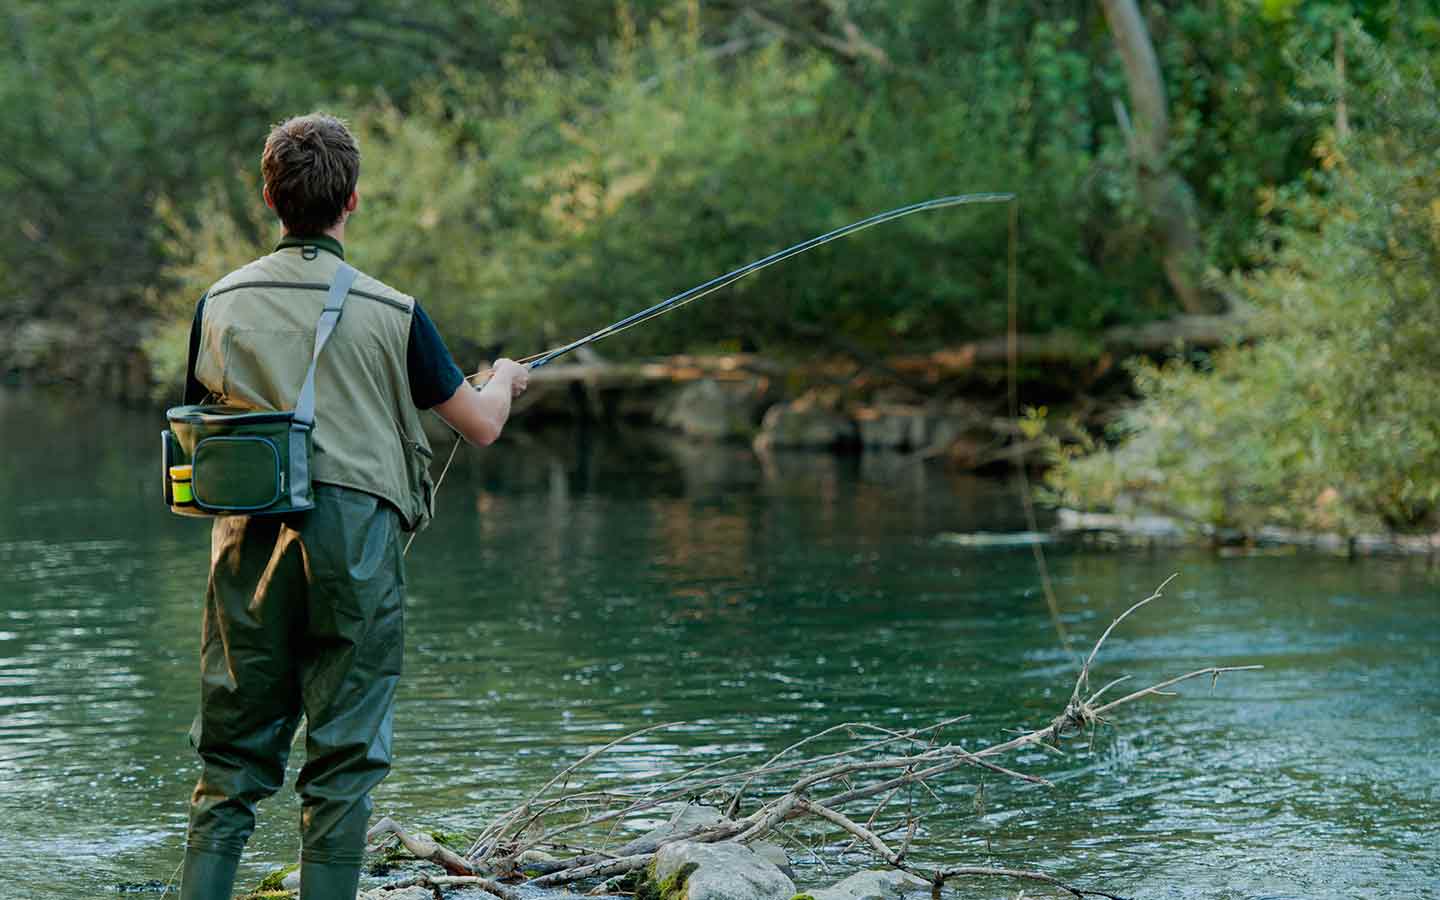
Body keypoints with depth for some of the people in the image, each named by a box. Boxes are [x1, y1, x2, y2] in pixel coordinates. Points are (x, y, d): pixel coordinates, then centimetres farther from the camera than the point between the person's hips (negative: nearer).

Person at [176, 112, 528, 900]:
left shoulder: (222, 302, 5)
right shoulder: (390, 312, -2)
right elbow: (481, 426, 7)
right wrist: (504, 381, 29)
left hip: (250, 539, 3)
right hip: (354, 536, -2)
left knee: (232, 758, 9)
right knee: (344, 760, 4)